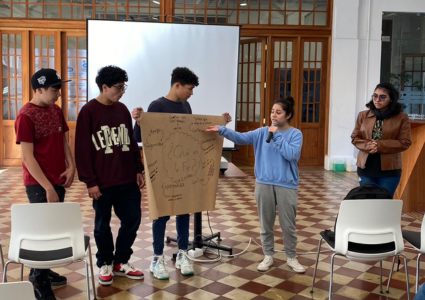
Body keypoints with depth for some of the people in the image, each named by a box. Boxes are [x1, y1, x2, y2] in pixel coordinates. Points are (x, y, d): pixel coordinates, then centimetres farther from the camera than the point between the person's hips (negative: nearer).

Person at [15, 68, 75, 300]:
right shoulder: (26, 116, -16)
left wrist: (71, 167, -2)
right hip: (39, 184, -7)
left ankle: (43, 270, 30)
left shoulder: (56, 110, 7)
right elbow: (27, 157, -17)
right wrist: (47, 187, -18)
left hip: (59, 180, 7)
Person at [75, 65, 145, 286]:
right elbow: (82, 150, -10)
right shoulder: (88, 111, -9)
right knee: (102, 225, 9)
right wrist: (90, 181, -12)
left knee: (132, 220, 9)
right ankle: (105, 264, 28)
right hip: (102, 182, -5)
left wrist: (138, 170, 10)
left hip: (128, 180, 5)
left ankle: (121, 262, 26)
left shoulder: (122, 109, 9)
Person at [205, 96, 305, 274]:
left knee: (288, 225, 7)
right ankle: (268, 256, 28)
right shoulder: (262, 132, 4)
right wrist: (222, 130, -20)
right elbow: (241, 138, -6)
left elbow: (291, 154, -18)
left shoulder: (296, 134, -3)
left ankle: (291, 258, 25)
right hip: (264, 184, 3)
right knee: (266, 224, 12)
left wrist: (277, 135, -15)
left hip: (286, 186, -2)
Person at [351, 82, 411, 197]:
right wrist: (367, 145, -16)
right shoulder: (363, 115, 6)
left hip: (389, 169, -2)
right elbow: (355, 138, 6)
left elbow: (405, 143, -7)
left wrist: (380, 145, -19)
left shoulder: (402, 118, -2)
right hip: (365, 167, 2)